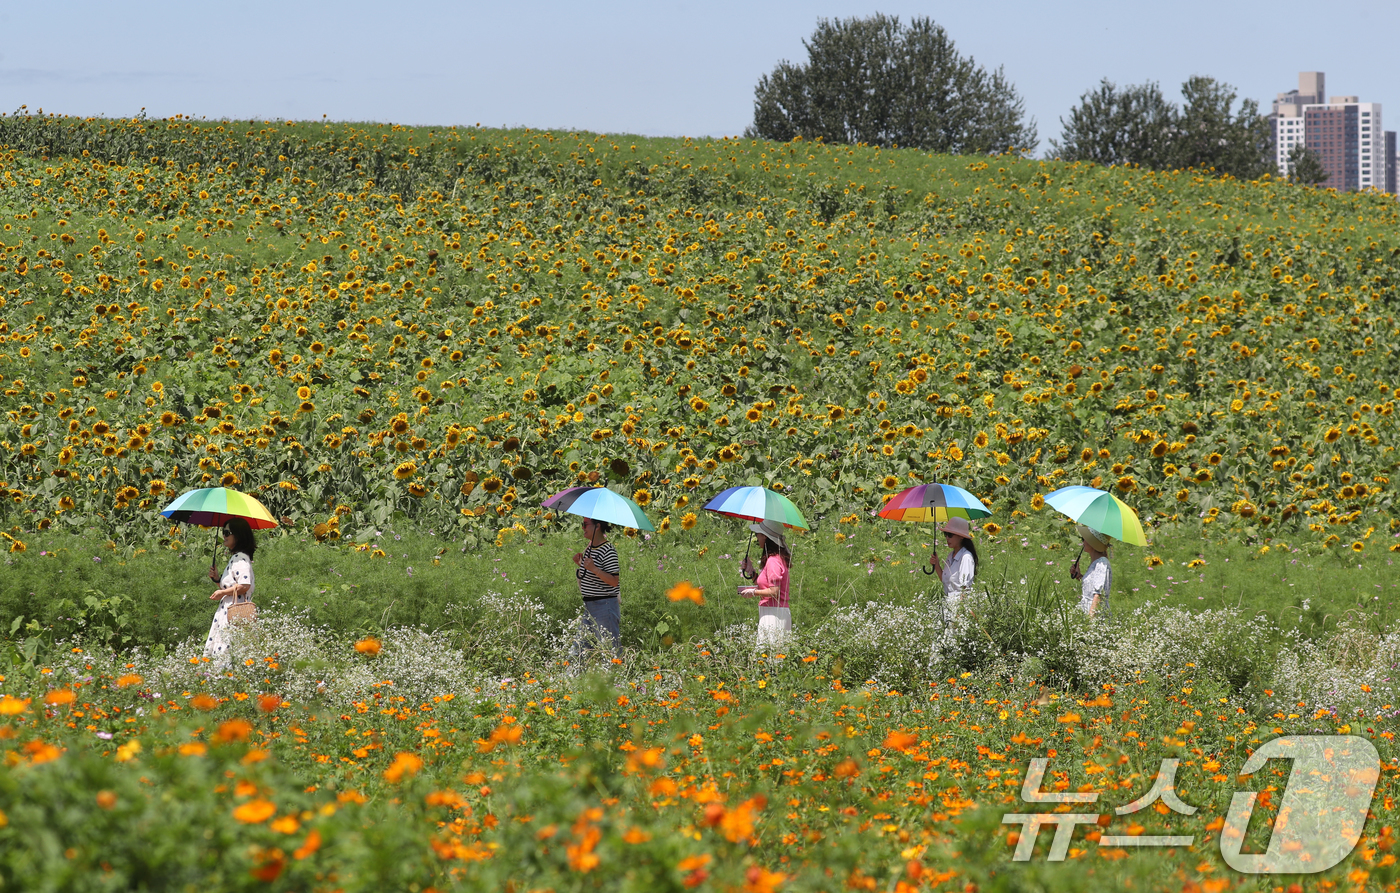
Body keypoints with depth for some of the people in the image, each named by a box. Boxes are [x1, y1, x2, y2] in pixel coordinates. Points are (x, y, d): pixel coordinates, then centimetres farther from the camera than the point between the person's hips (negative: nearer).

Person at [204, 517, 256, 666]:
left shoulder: (241, 558, -10)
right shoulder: (234, 557, 21)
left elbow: (244, 586, -22)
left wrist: (222, 592, -11)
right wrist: (217, 579, 13)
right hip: (227, 612, 10)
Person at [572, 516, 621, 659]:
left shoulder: (608, 551, -15)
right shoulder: (589, 548, 12)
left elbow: (614, 581, -19)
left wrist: (594, 569, -27)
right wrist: (581, 563, 10)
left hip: (605, 605, -10)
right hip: (588, 605, 10)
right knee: (580, 651, 11)